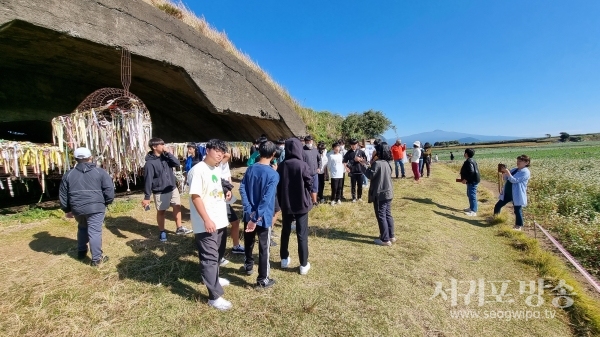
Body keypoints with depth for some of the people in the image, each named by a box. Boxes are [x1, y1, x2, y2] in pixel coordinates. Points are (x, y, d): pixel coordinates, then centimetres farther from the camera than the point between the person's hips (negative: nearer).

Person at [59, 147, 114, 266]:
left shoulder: (68, 174, 8)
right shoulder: (100, 172, -3)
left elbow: (63, 195, 13)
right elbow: (109, 190, -8)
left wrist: (67, 210, 24)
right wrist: (106, 202, 9)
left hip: (77, 208, 4)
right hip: (95, 207, -4)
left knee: (82, 228, 27)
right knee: (95, 232, -2)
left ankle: (81, 252, 37)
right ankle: (97, 259, 3)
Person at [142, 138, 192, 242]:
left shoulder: (165, 156, 2)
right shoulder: (150, 163, -16)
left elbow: (177, 163, -6)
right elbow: (148, 180, -15)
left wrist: (168, 153, -14)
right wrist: (147, 197, -14)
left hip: (173, 188, 6)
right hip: (160, 192, -6)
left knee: (177, 207, 13)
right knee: (161, 212, 10)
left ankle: (179, 228, 28)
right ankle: (162, 232, 26)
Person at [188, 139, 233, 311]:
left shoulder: (218, 169, 10)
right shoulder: (198, 170, -17)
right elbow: (195, 196, -23)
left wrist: (226, 193, 8)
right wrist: (207, 220, -26)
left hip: (219, 220, 9)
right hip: (206, 223, -9)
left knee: (214, 254, 25)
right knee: (209, 257, -1)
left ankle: (213, 278, 45)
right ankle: (215, 296, 8)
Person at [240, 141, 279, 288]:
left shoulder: (250, 169, 0)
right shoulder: (273, 174, -16)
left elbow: (242, 189, -6)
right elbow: (267, 199, -23)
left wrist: (250, 211, -10)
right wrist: (256, 218, -20)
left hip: (249, 214, 6)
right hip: (264, 217, -5)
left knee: (248, 242, 24)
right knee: (264, 247, 6)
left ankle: (248, 266, 45)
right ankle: (262, 279, 17)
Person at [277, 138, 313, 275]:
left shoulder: (281, 166, -2)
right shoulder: (303, 166, -15)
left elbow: (278, 186, 4)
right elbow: (310, 184, -9)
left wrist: (281, 202, 15)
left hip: (286, 204, 4)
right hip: (301, 204, -4)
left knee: (285, 232, 19)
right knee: (302, 235, 5)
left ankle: (284, 259, 31)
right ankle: (304, 265, 12)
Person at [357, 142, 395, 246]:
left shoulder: (377, 163, -18)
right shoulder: (387, 163, 9)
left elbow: (370, 175, -15)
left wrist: (363, 165, -8)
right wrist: (372, 164, 10)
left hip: (379, 194, -9)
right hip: (388, 193, 9)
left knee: (381, 216, 0)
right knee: (388, 215, 17)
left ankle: (385, 239, 6)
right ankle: (391, 236, 27)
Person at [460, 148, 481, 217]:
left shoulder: (469, 161, -19)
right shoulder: (471, 160, 14)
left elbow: (471, 172, -28)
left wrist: (466, 179, -22)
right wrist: (466, 179, 21)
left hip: (472, 181, -11)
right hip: (472, 181, 11)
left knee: (472, 195, -8)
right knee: (469, 194, 21)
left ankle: (473, 211, -4)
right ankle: (471, 208, 33)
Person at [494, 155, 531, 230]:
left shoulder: (525, 172, -13)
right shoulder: (514, 169, 12)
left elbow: (514, 180, -22)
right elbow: (506, 178, 14)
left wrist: (507, 172, -32)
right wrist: (504, 173, -6)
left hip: (517, 195, -8)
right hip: (507, 193, 8)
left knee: (517, 210, 2)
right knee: (498, 205, 13)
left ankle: (519, 226, 16)